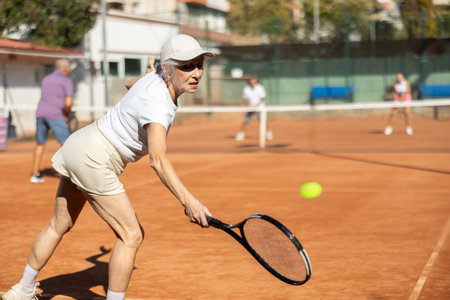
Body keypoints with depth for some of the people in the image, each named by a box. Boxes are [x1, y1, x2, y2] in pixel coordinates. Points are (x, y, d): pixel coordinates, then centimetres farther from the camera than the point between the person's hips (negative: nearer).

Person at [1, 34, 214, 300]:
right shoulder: (156, 104, -29)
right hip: (94, 161, -10)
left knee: (59, 225, 22)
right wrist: (188, 201, -54)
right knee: (131, 235, -6)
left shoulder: (156, 77, -2)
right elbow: (158, 160, -44)